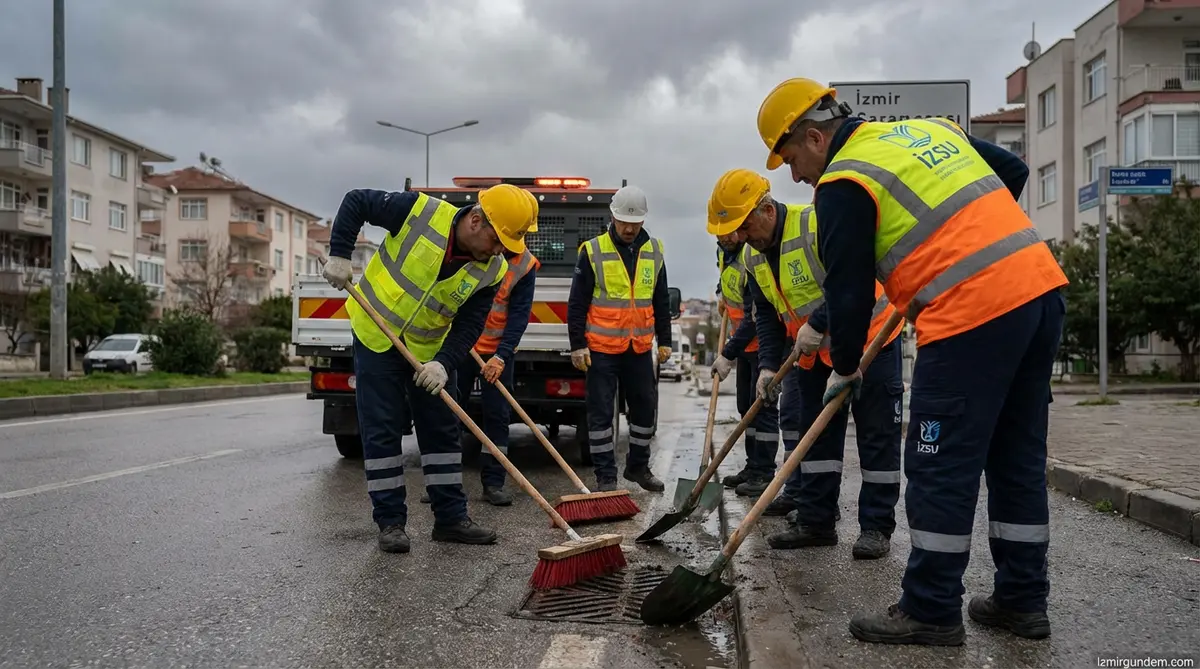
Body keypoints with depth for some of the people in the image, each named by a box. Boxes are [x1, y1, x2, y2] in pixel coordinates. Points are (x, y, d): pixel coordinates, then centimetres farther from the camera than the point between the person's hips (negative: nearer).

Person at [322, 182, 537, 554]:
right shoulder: (420, 211, -24)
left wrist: (444, 363, -28)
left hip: (427, 351, 4)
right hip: (376, 336, -3)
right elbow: (356, 202, -12)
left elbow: (469, 325, -13)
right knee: (381, 431, -2)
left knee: (442, 430, 5)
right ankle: (390, 521, 7)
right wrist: (339, 255, -20)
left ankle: (451, 517, 15)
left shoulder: (491, 270, -14)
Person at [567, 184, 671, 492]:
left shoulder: (654, 251, 6)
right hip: (601, 349, -4)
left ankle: (638, 467, 29)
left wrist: (664, 340, 11)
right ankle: (606, 476, 10)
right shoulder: (593, 251, -7)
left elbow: (661, 301, 13)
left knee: (645, 406, 12)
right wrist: (577, 345, -9)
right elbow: (577, 303, -6)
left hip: (640, 348, 4)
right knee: (601, 412, 0)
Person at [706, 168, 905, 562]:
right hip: (816, 353, 8)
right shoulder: (754, 256, 0)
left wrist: (817, 324, -34)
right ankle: (816, 521, 17)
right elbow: (767, 316, 6)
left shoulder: (818, 226, -26)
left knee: (877, 436, -1)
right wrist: (769, 364, -6)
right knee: (815, 434, 9)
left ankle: (877, 527, 6)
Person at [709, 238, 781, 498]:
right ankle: (753, 467, 23)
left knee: (763, 407, -6)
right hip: (744, 342, 9)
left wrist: (728, 355, -25)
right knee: (746, 407, 14)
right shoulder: (723, 250, 1)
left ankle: (764, 474, 0)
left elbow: (755, 318, -27)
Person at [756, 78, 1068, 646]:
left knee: (941, 470, 0)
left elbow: (848, 289, -5)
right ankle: (1022, 599, 23)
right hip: (1041, 285, 9)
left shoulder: (844, 183, -6)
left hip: (973, 314, -9)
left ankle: (931, 611, 9)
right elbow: (1013, 171, 27)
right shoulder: (930, 128, 19)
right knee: (1018, 459, 14)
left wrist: (844, 367, 10)